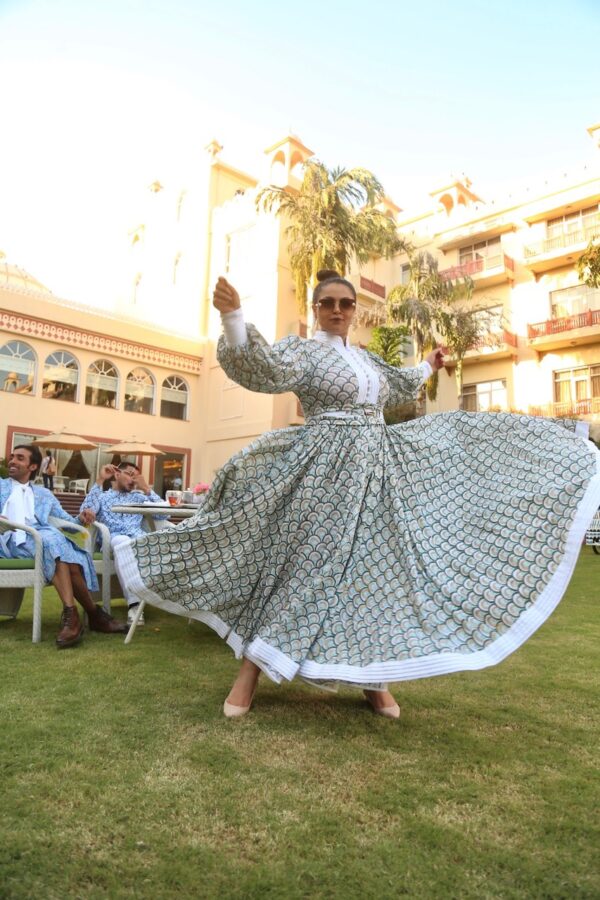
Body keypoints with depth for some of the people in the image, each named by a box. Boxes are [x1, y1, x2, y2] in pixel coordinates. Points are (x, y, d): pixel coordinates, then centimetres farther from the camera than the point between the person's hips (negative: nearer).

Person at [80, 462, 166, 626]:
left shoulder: (139, 497, 31)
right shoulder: (102, 496, 24)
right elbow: (85, 512, 1)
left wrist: (146, 489, 10)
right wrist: (99, 481, 3)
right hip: (113, 539, -2)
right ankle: (134, 603, -46)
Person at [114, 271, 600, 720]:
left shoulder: (366, 358, 19)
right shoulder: (302, 350, -2)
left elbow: (398, 386, 38)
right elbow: (264, 371, -23)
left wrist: (427, 366, 52)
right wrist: (233, 318, -36)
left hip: (380, 471, 7)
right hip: (325, 472, -6)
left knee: (376, 567, 6)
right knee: (299, 563, -6)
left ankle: (373, 676, 18)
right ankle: (251, 669, 8)